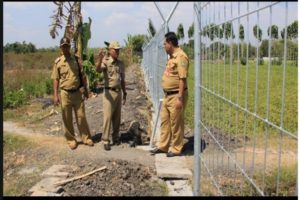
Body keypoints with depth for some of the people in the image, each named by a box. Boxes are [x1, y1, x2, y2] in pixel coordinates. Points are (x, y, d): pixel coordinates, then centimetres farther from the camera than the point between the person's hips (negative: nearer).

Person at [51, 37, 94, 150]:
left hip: (77, 92, 1)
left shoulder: (77, 60, 2)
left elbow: (83, 76, 6)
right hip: (65, 93, -1)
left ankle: (86, 138, 18)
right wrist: (55, 95, -8)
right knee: (67, 119, 7)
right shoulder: (58, 62, -1)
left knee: (81, 116, 6)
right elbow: (55, 79, -1)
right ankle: (71, 140, 20)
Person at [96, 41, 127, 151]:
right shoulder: (105, 61, -7)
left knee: (117, 117, 11)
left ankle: (115, 137, 23)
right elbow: (98, 70, -29)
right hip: (109, 92, -5)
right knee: (108, 117, -5)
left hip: (119, 92, 6)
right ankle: (105, 140, 1)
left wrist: (124, 93, 16)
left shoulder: (121, 64, 10)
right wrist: (100, 59, -47)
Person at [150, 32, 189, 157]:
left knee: (176, 123, 2)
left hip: (176, 96, -10)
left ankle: (176, 149, 15)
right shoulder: (171, 57, 13)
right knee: (164, 121, 16)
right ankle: (163, 146, 27)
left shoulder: (181, 57, -17)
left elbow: (183, 79, -22)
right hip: (167, 95, 10)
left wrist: (180, 98, -25)